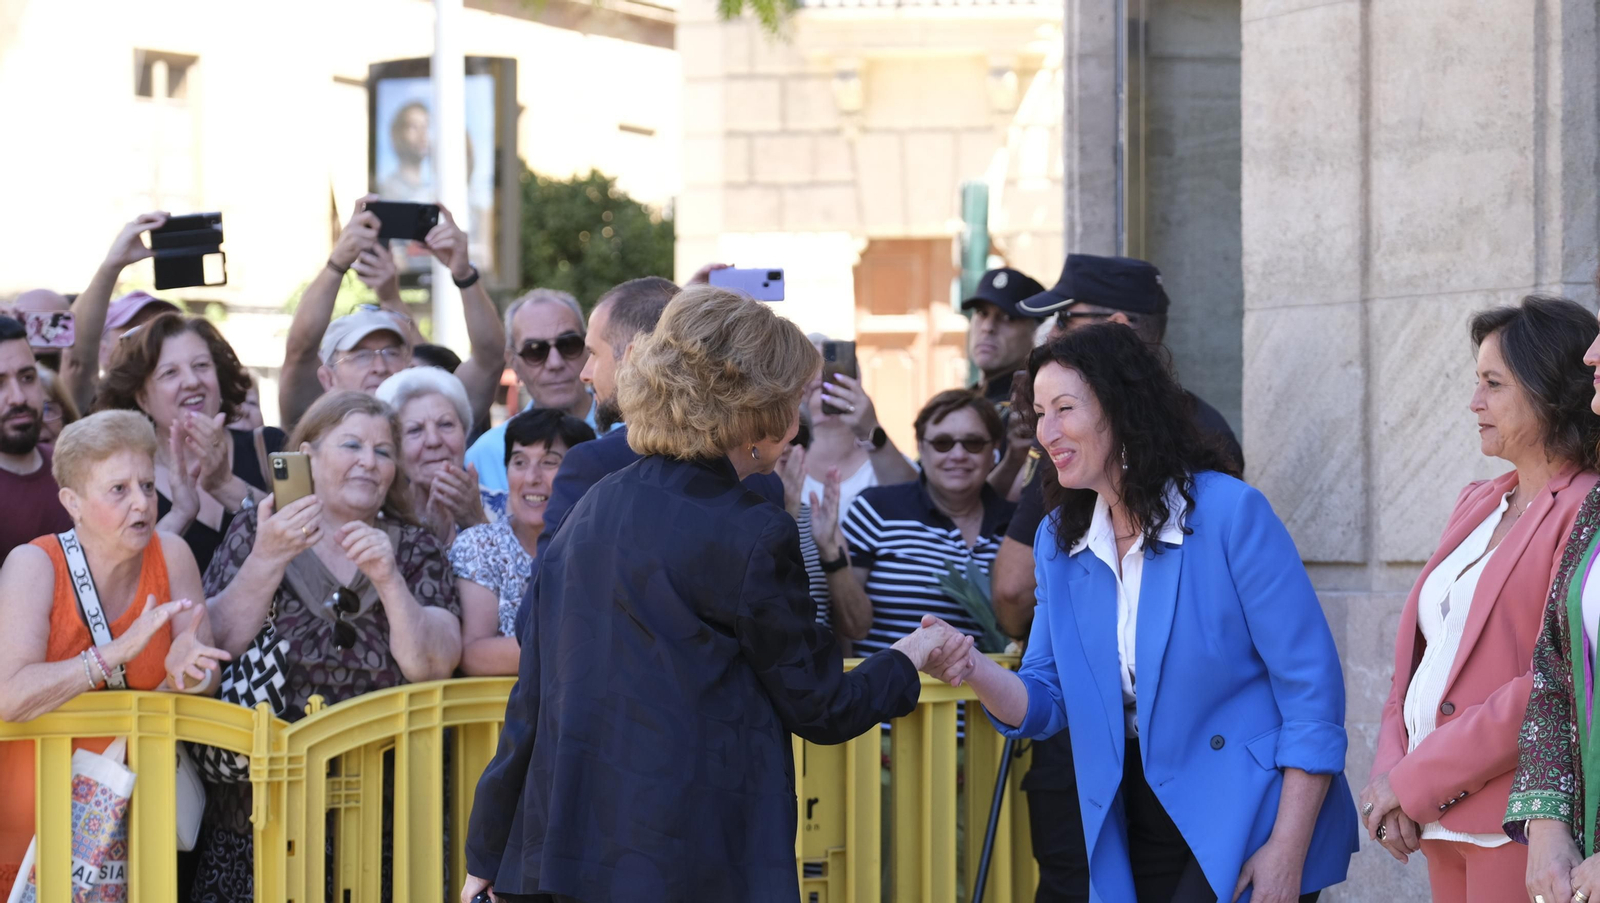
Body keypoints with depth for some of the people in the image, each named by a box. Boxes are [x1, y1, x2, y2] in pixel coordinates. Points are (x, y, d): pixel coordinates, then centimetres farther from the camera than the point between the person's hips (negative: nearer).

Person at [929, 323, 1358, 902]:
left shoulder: (1231, 513, -14)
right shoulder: (1060, 539, 5)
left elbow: (1312, 687, -14)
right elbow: (1048, 703, 7)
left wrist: (1288, 853, -16)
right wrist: (975, 672, -15)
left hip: (1248, 818, -6)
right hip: (1139, 827, 6)